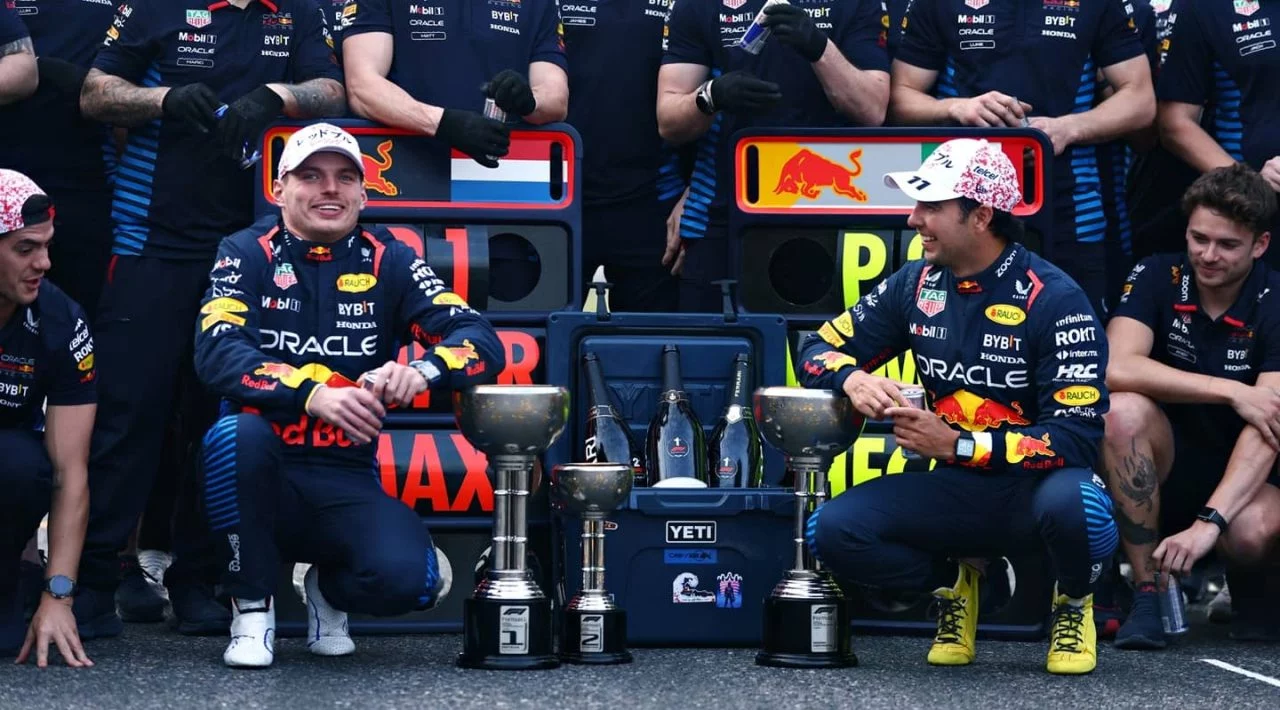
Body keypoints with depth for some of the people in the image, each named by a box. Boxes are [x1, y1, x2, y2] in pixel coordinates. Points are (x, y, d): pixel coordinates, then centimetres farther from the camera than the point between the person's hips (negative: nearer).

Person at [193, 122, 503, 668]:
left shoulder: (388, 262, 5)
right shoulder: (248, 255, 0)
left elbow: (482, 343, -6)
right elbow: (216, 353, -18)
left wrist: (422, 370, -29)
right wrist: (313, 394, -34)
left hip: (347, 485, 1)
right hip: (261, 477, -1)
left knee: (405, 579, -28)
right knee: (237, 434, -35)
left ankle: (329, 590, 12)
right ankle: (252, 608, -11)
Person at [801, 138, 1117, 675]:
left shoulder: (1054, 300, -15)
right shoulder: (917, 285, 2)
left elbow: (1077, 436, -21)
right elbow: (821, 348, 7)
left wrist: (955, 445, -29)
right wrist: (853, 379, -18)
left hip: (1036, 487, -4)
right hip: (959, 491, 4)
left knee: (1073, 501, -40)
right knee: (832, 530, -20)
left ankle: (1074, 601, -2)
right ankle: (953, 582, 11)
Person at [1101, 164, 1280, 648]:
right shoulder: (1157, 278, -9)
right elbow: (1117, 369, -25)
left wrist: (1210, 521, -37)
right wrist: (1232, 392, -27)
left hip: (1240, 479, -1)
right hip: (1165, 467, 1)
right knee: (1124, 410, -31)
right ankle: (1146, 593, -19)